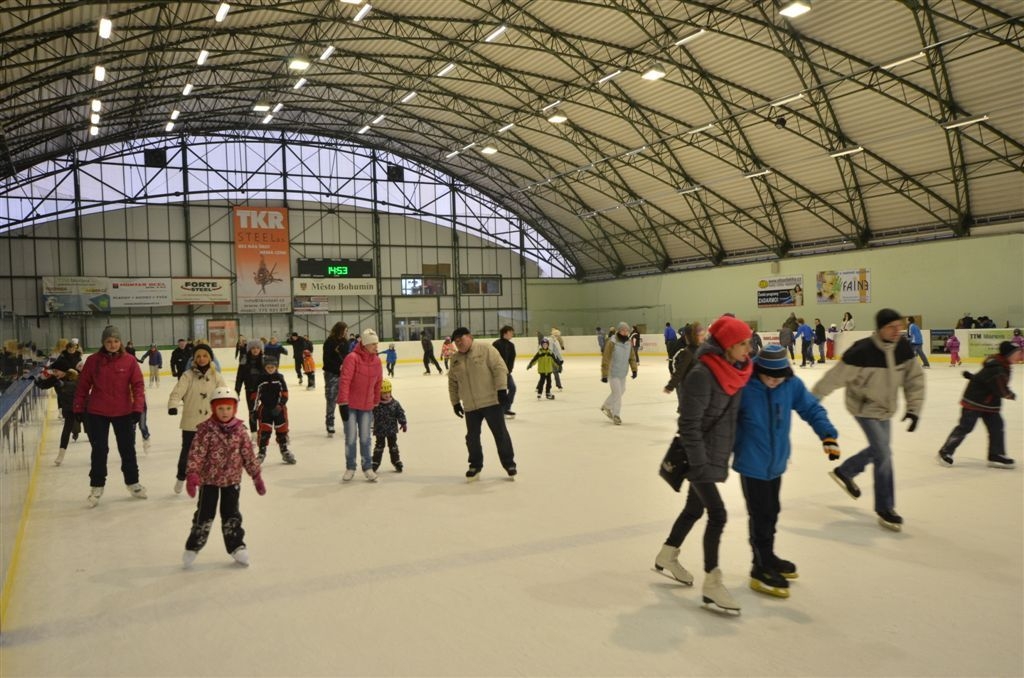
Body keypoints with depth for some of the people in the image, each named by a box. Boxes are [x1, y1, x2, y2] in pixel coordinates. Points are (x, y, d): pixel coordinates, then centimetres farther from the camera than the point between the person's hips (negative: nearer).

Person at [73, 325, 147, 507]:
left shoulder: (129, 361, -8)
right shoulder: (93, 360, -6)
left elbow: (138, 385, -7)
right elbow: (83, 385, 0)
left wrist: (138, 407, -14)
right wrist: (79, 408, 2)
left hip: (124, 412, 1)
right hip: (97, 413, 0)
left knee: (127, 448, 13)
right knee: (99, 450, 6)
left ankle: (133, 482, 30)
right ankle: (97, 486, 21)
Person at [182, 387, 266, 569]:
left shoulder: (239, 430, -3)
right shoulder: (206, 429, -13)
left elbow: (248, 454, 4)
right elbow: (196, 452, -18)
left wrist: (257, 476, 6)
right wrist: (192, 474, -29)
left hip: (232, 480, 3)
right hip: (209, 479, -2)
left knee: (231, 514, 11)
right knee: (204, 514, 6)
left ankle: (236, 547, 22)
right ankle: (193, 547, 23)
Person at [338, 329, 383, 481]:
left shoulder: (377, 361, 1)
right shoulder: (352, 358, -17)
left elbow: (378, 383, 11)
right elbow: (345, 381, -20)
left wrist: (376, 403, 16)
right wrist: (343, 403, -23)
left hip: (367, 406, 4)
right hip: (350, 405, -4)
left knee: (365, 438, 8)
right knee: (351, 438, 5)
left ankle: (368, 468, 21)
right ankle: (350, 468, 21)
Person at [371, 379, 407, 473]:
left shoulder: (395, 403, -6)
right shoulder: (376, 404, -13)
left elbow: (400, 414, 0)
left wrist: (403, 423, -1)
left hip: (392, 430, 2)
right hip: (380, 430, -2)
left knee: (393, 446, 12)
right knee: (379, 446, 6)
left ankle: (396, 462, 21)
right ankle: (375, 463, 15)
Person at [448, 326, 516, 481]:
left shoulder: (486, 349, -7)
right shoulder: (455, 359, 9)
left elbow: (500, 368, -12)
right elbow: (453, 383, 16)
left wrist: (502, 389, -19)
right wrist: (455, 402, 15)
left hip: (492, 401, -5)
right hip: (470, 406, 5)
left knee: (500, 433, 3)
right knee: (472, 437, 10)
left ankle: (509, 464, 17)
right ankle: (475, 466, 28)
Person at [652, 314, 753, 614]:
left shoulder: (737, 370, 1)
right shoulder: (702, 375, -24)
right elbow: (689, 424, -22)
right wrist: (699, 464, -22)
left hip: (716, 455, 9)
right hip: (700, 456, -8)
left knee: (695, 508, 20)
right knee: (717, 514, -9)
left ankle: (666, 557, 40)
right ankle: (712, 585, 3)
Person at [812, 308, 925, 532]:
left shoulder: (903, 348, -11)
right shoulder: (862, 351, -29)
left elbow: (914, 378, -1)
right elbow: (834, 377, -23)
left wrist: (914, 407, -7)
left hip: (885, 408, 7)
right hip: (865, 408, -7)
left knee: (878, 449, 22)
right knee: (883, 453, -11)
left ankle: (844, 472, 47)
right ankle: (885, 510, 3)